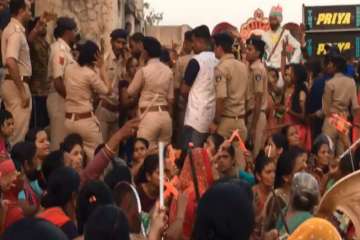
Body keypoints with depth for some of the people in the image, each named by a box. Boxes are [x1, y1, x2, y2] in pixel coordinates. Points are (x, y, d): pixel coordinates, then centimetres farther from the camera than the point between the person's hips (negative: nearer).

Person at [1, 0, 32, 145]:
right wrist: (22, 91, -27)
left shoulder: (12, 29, 14)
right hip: (17, 84, -10)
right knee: (18, 132, -6)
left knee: (13, 130, 14)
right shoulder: (16, 32, -17)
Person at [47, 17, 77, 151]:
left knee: (63, 138, 13)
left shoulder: (64, 49, 14)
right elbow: (58, 82, -21)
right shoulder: (60, 50, -15)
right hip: (60, 99, -10)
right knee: (60, 140, -5)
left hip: (63, 99, 10)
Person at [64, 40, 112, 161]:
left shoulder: (69, 69, 4)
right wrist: (102, 68, -1)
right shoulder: (91, 74, -14)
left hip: (69, 120, 6)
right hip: (86, 120, -6)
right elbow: (107, 91, -3)